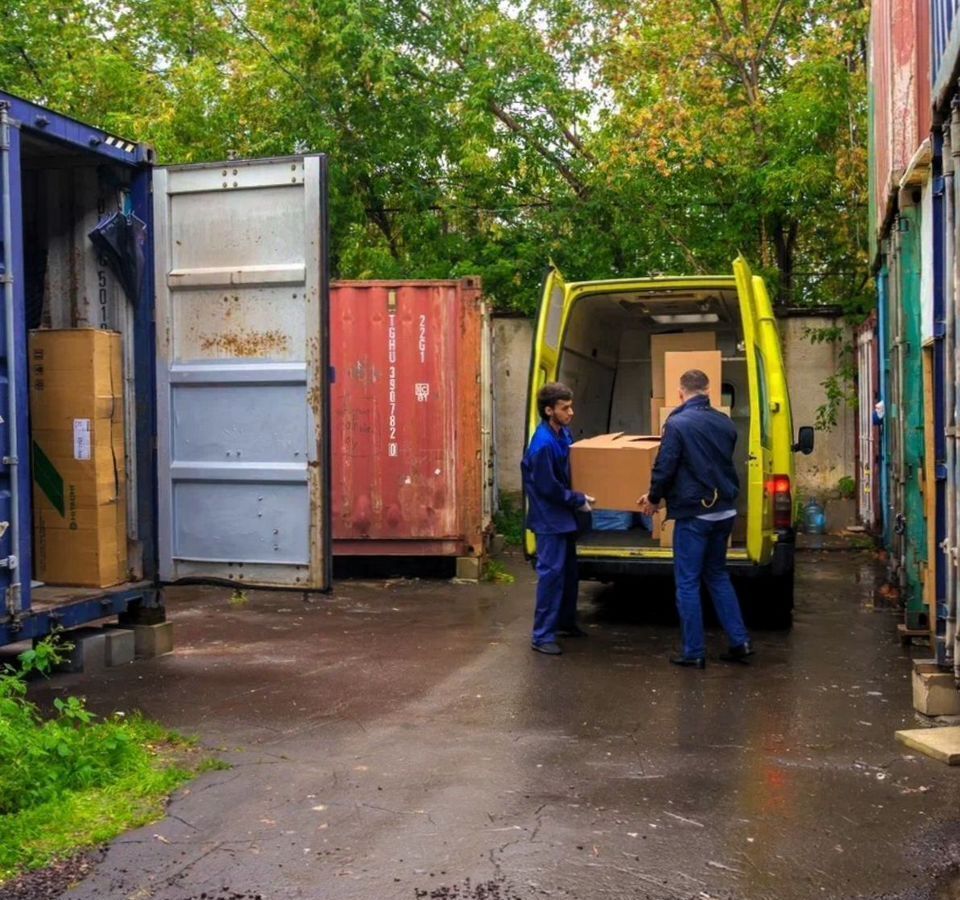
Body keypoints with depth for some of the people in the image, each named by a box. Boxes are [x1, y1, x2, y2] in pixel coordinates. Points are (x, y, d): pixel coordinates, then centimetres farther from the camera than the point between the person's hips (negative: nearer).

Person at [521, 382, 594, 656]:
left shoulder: (563, 433, 2)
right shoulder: (543, 444, -25)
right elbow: (548, 487, -21)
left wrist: (577, 499, 11)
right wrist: (578, 500, -13)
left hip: (564, 515, 9)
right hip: (549, 518, -9)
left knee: (569, 570, 18)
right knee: (551, 573, -7)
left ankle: (566, 622, 33)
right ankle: (542, 635, -2)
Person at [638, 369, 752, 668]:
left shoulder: (677, 423, -15)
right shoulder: (724, 422, 6)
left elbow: (664, 468, -14)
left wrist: (653, 498, 3)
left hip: (693, 514, -6)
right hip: (724, 511, 7)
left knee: (687, 582, 4)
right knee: (717, 576, 20)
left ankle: (694, 652, 8)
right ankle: (739, 642, 17)